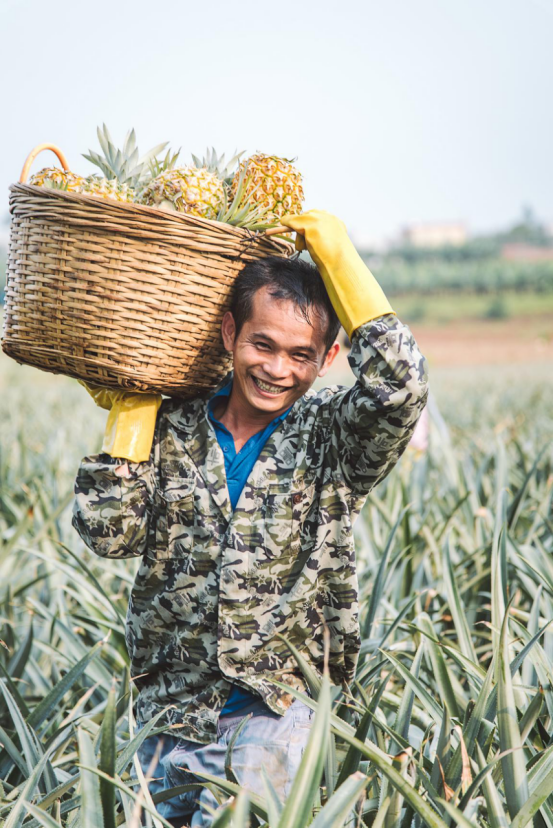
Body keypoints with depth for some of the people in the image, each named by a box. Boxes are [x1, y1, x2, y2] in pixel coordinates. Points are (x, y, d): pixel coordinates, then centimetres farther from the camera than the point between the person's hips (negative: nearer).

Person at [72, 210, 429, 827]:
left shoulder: (332, 439, -2)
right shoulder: (171, 427, 2)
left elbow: (399, 384, -22)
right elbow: (108, 532, -8)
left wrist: (335, 252, -16)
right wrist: (134, 399, -6)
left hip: (277, 708, -3)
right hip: (169, 711, 3)